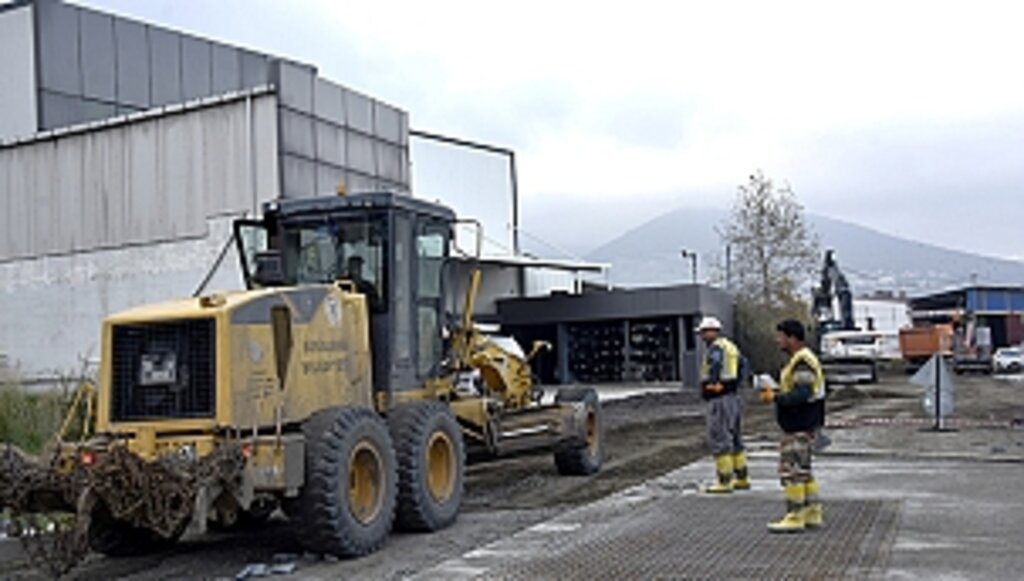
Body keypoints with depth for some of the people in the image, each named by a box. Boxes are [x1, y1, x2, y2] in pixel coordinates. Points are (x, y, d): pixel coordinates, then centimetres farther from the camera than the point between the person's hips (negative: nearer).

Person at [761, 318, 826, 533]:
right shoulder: (800, 359, 16)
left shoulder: (803, 362, -18)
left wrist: (775, 397, -19)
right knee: (802, 469, 16)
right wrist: (777, 392, 10)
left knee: (790, 469, -7)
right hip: (798, 425, 11)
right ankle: (812, 513, 22)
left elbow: (802, 394, -25)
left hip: (800, 427, -11)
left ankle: (795, 517, -4)